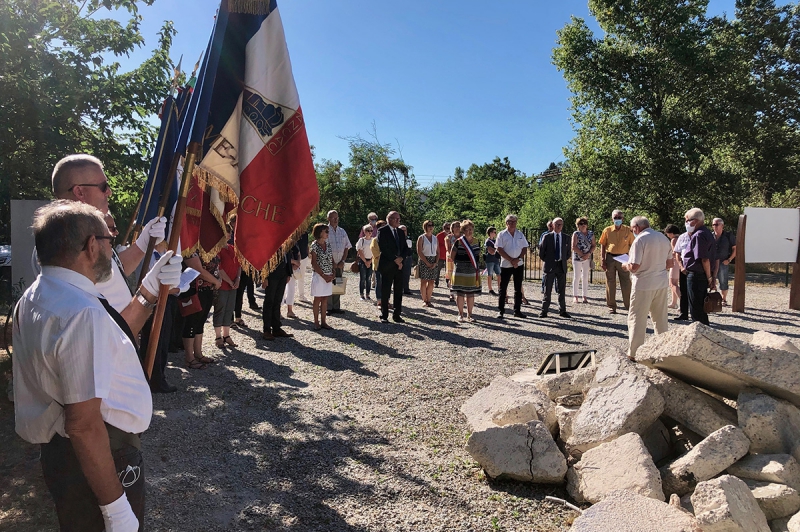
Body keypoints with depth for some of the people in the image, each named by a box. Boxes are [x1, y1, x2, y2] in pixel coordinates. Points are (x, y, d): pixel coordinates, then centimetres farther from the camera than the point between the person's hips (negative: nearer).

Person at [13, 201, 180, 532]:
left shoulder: (35, 297, 3)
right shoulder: (83, 314, -29)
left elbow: (107, 348, 11)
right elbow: (85, 425, -30)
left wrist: (148, 293, 4)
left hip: (59, 451, 9)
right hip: (96, 456, -9)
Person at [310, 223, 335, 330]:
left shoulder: (328, 244, 8)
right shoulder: (314, 245, -9)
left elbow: (332, 260, 11)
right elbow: (314, 263, -12)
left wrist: (333, 274, -2)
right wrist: (323, 276, -14)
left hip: (328, 276, 5)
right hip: (318, 276, -5)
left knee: (325, 299, 9)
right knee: (318, 299, 2)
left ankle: (323, 321, 15)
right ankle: (316, 322, 10)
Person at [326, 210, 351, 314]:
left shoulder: (342, 231, 12)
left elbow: (346, 247, 13)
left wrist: (342, 261, 1)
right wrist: (332, 262, -11)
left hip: (340, 264, 5)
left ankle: (336, 307, 15)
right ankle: (328, 308, 2)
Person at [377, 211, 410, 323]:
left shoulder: (400, 232, 16)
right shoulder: (382, 231, -3)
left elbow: (406, 248, 12)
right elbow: (383, 248, -13)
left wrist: (401, 258, -7)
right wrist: (394, 259, -13)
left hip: (400, 265, 6)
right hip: (387, 266, -6)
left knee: (399, 292, 7)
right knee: (385, 292, 0)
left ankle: (397, 315, 14)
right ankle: (384, 316, 8)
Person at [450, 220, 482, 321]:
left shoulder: (477, 242, 7)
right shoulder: (458, 242, -5)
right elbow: (452, 255, 2)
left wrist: (476, 266, 11)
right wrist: (458, 264, 4)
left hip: (473, 272, 3)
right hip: (460, 272, -3)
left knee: (471, 294, 7)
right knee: (460, 294, 1)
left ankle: (469, 315, 17)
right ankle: (461, 315, 11)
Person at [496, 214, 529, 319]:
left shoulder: (520, 234, 9)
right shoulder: (502, 235, -1)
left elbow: (525, 249, 7)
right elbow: (499, 249, -8)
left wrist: (518, 259, -10)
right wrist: (511, 260, -13)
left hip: (519, 264, 4)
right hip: (505, 264, -4)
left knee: (518, 288, 8)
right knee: (503, 288, -1)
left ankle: (517, 310, 16)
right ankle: (501, 311, 6)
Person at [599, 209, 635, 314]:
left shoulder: (628, 230, 2)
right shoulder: (607, 230, 2)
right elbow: (603, 245, 4)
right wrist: (602, 260, -4)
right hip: (610, 258, 0)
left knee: (626, 283, 3)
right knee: (610, 283, 4)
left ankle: (629, 305, 12)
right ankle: (611, 307, 12)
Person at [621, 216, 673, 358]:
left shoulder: (640, 240, -14)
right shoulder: (664, 238, 7)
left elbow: (634, 267, -19)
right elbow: (669, 264, 13)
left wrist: (625, 266, 1)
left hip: (644, 284, -7)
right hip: (662, 284, 7)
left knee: (637, 319, 2)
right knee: (661, 318, 17)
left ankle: (634, 353, 6)